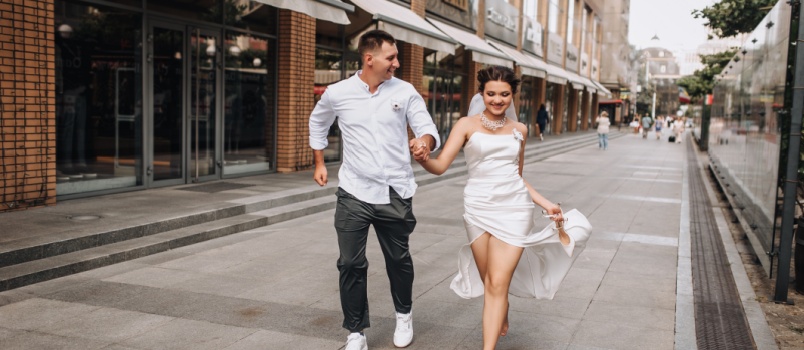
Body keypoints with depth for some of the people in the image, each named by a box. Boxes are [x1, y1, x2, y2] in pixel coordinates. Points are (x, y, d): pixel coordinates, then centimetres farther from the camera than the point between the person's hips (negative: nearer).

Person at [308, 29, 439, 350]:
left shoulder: (405, 92, -3)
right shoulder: (337, 93, -1)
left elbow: (427, 127, -6)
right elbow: (317, 123, 18)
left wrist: (425, 141, -30)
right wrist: (319, 163, 17)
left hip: (395, 194, 0)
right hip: (353, 193, 0)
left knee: (399, 260, 15)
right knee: (351, 264, 3)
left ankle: (404, 315, 41)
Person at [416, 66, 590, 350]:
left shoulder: (519, 130, 9)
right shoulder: (467, 125, -1)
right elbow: (440, 166, -11)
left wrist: (545, 204, 10)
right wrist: (421, 157, -32)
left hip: (514, 208, 0)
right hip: (478, 208, 0)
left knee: (497, 284, -8)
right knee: (488, 282, 13)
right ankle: (501, 319, 44)